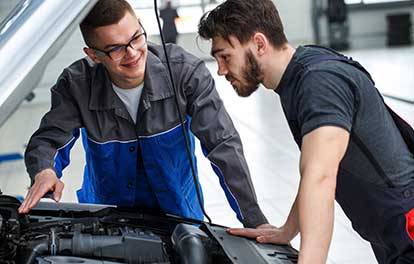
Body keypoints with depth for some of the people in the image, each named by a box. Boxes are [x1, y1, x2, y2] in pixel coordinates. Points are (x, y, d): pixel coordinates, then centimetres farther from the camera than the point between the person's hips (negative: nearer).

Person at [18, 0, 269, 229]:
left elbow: (224, 145, -20)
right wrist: (44, 172, -38)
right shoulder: (76, 85, -16)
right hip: (103, 210, 1)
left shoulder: (185, 71, -19)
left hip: (177, 211, 0)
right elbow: (48, 139, -11)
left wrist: (255, 221, -27)